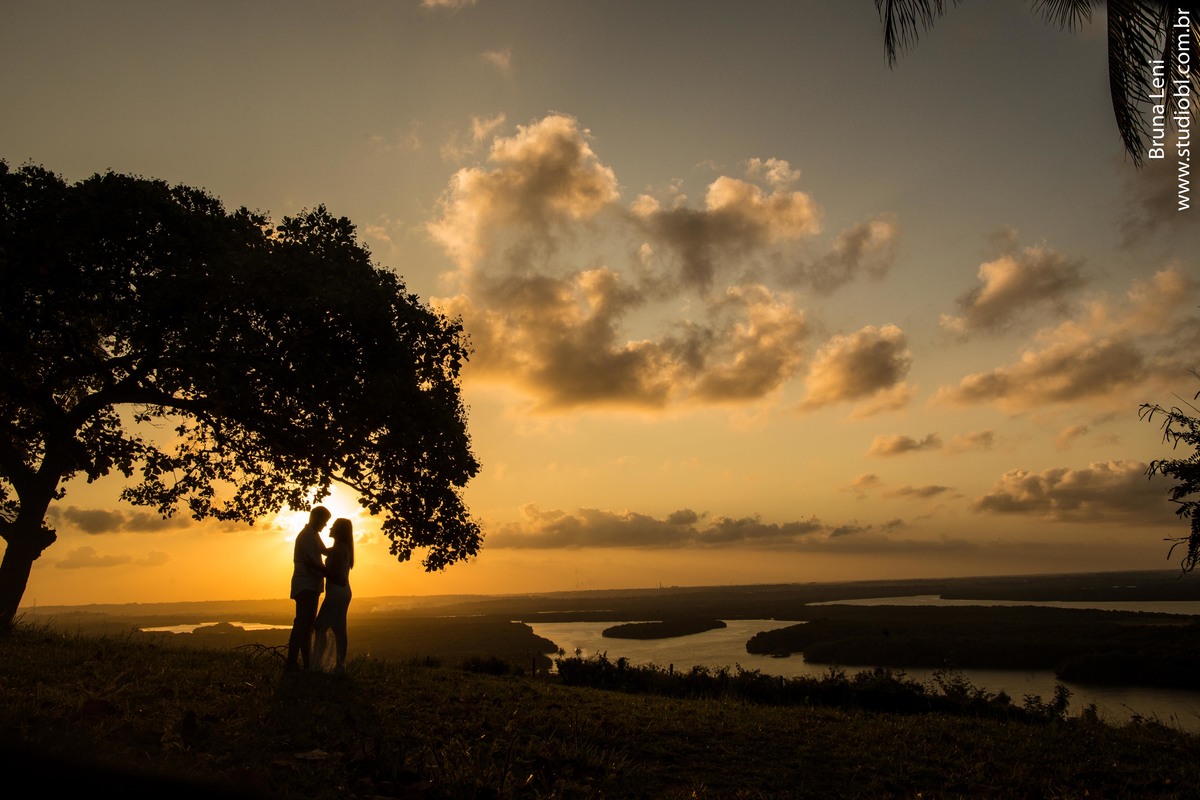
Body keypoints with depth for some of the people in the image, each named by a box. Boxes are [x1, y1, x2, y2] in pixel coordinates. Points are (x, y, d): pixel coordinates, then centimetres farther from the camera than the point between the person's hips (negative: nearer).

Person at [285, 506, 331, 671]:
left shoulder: (313, 535, 21)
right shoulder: (307, 535, -11)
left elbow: (324, 551, 25)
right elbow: (309, 561, -20)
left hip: (311, 586, 10)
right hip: (306, 585, -10)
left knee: (308, 624, 11)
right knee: (302, 623, -16)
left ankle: (307, 662, 15)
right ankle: (292, 662, -20)